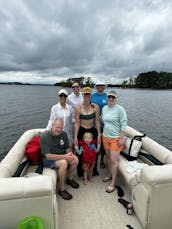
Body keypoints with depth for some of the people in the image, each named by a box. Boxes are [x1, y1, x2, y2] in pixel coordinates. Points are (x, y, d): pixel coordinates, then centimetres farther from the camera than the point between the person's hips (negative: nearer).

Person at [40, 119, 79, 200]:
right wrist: (64, 156, -34)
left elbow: (67, 148, 6)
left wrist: (70, 154, -17)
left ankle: (70, 179, 11)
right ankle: (62, 189, -13)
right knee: (63, 163, -32)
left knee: (75, 159, -16)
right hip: (48, 159, -6)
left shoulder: (63, 134, -6)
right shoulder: (44, 137, -23)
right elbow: (48, 156, -27)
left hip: (61, 156, 6)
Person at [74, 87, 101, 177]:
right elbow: (77, 123, -10)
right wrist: (75, 137, -10)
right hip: (81, 131, -1)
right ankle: (81, 173, 32)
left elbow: (97, 121, -2)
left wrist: (99, 134, -2)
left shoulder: (95, 107, -6)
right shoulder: (78, 108, -10)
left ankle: (94, 171, 36)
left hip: (93, 131, 2)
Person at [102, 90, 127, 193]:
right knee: (109, 157, 17)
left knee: (114, 160, -3)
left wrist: (122, 138, -16)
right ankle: (109, 175, 36)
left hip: (116, 138, -6)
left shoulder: (120, 109, -13)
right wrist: (102, 134, 14)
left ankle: (113, 183, 11)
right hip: (106, 137, 6)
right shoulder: (104, 108, 6)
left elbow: (123, 124, -13)